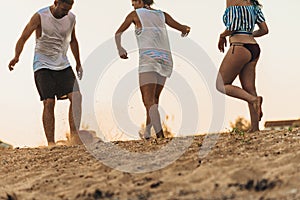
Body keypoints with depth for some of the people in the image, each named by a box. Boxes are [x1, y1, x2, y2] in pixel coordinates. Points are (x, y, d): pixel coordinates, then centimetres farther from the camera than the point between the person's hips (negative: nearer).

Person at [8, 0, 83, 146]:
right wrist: (16, 57, -34)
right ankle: (50, 142, -10)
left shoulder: (71, 18, 3)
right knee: (49, 102, -14)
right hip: (43, 65, -4)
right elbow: (24, 37, -18)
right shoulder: (40, 17, -12)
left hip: (63, 65, 4)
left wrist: (78, 63, 25)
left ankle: (74, 134, -8)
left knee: (76, 96, -14)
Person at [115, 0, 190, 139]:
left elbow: (118, 34, 21)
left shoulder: (135, 14, 12)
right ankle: (147, 132, 19)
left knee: (149, 101, -13)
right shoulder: (162, 15, 19)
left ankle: (160, 135, -31)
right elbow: (185, 29, 21)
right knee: (154, 98, 19)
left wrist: (120, 50, 34)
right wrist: (184, 30, 44)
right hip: (165, 58, 5)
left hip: (148, 58, -5)